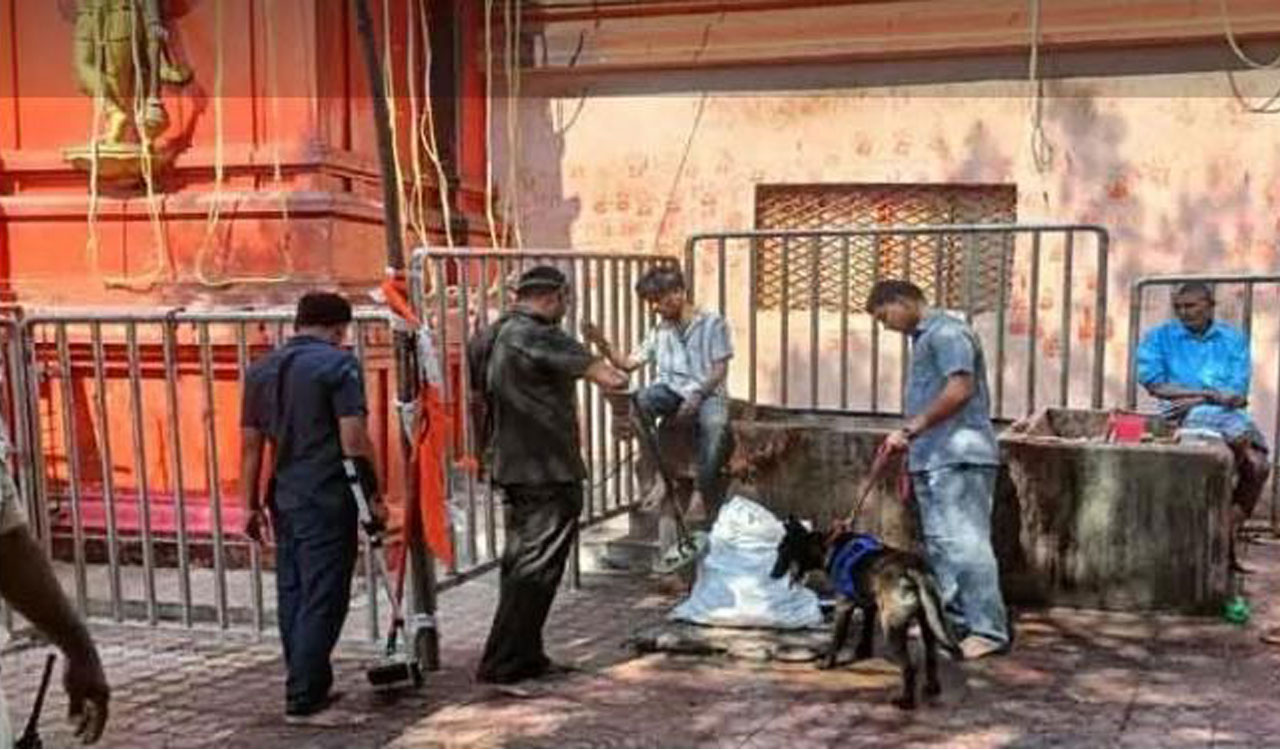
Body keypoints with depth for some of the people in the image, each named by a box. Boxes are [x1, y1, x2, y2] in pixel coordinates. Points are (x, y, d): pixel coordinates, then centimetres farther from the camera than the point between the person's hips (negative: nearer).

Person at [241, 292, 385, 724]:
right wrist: (373, 495, -8)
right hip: (327, 499, -7)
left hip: (283, 498, 7)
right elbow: (354, 440, -15)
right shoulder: (338, 363, -8)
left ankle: (310, 686, 26)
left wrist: (252, 505, 18)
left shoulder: (262, 370, 13)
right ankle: (304, 701, -3)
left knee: (293, 596, 14)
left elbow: (251, 444, 14)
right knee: (323, 600, -3)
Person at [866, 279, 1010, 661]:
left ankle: (989, 630, -8)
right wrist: (911, 447, 22)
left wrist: (911, 429, -19)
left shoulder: (946, 332, -9)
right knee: (939, 543, 12)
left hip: (959, 460, -10)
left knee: (965, 542, -11)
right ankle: (953, 620, 20)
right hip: (931, 459, 10)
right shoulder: (922, 337, 22)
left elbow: (960, 389, -21)